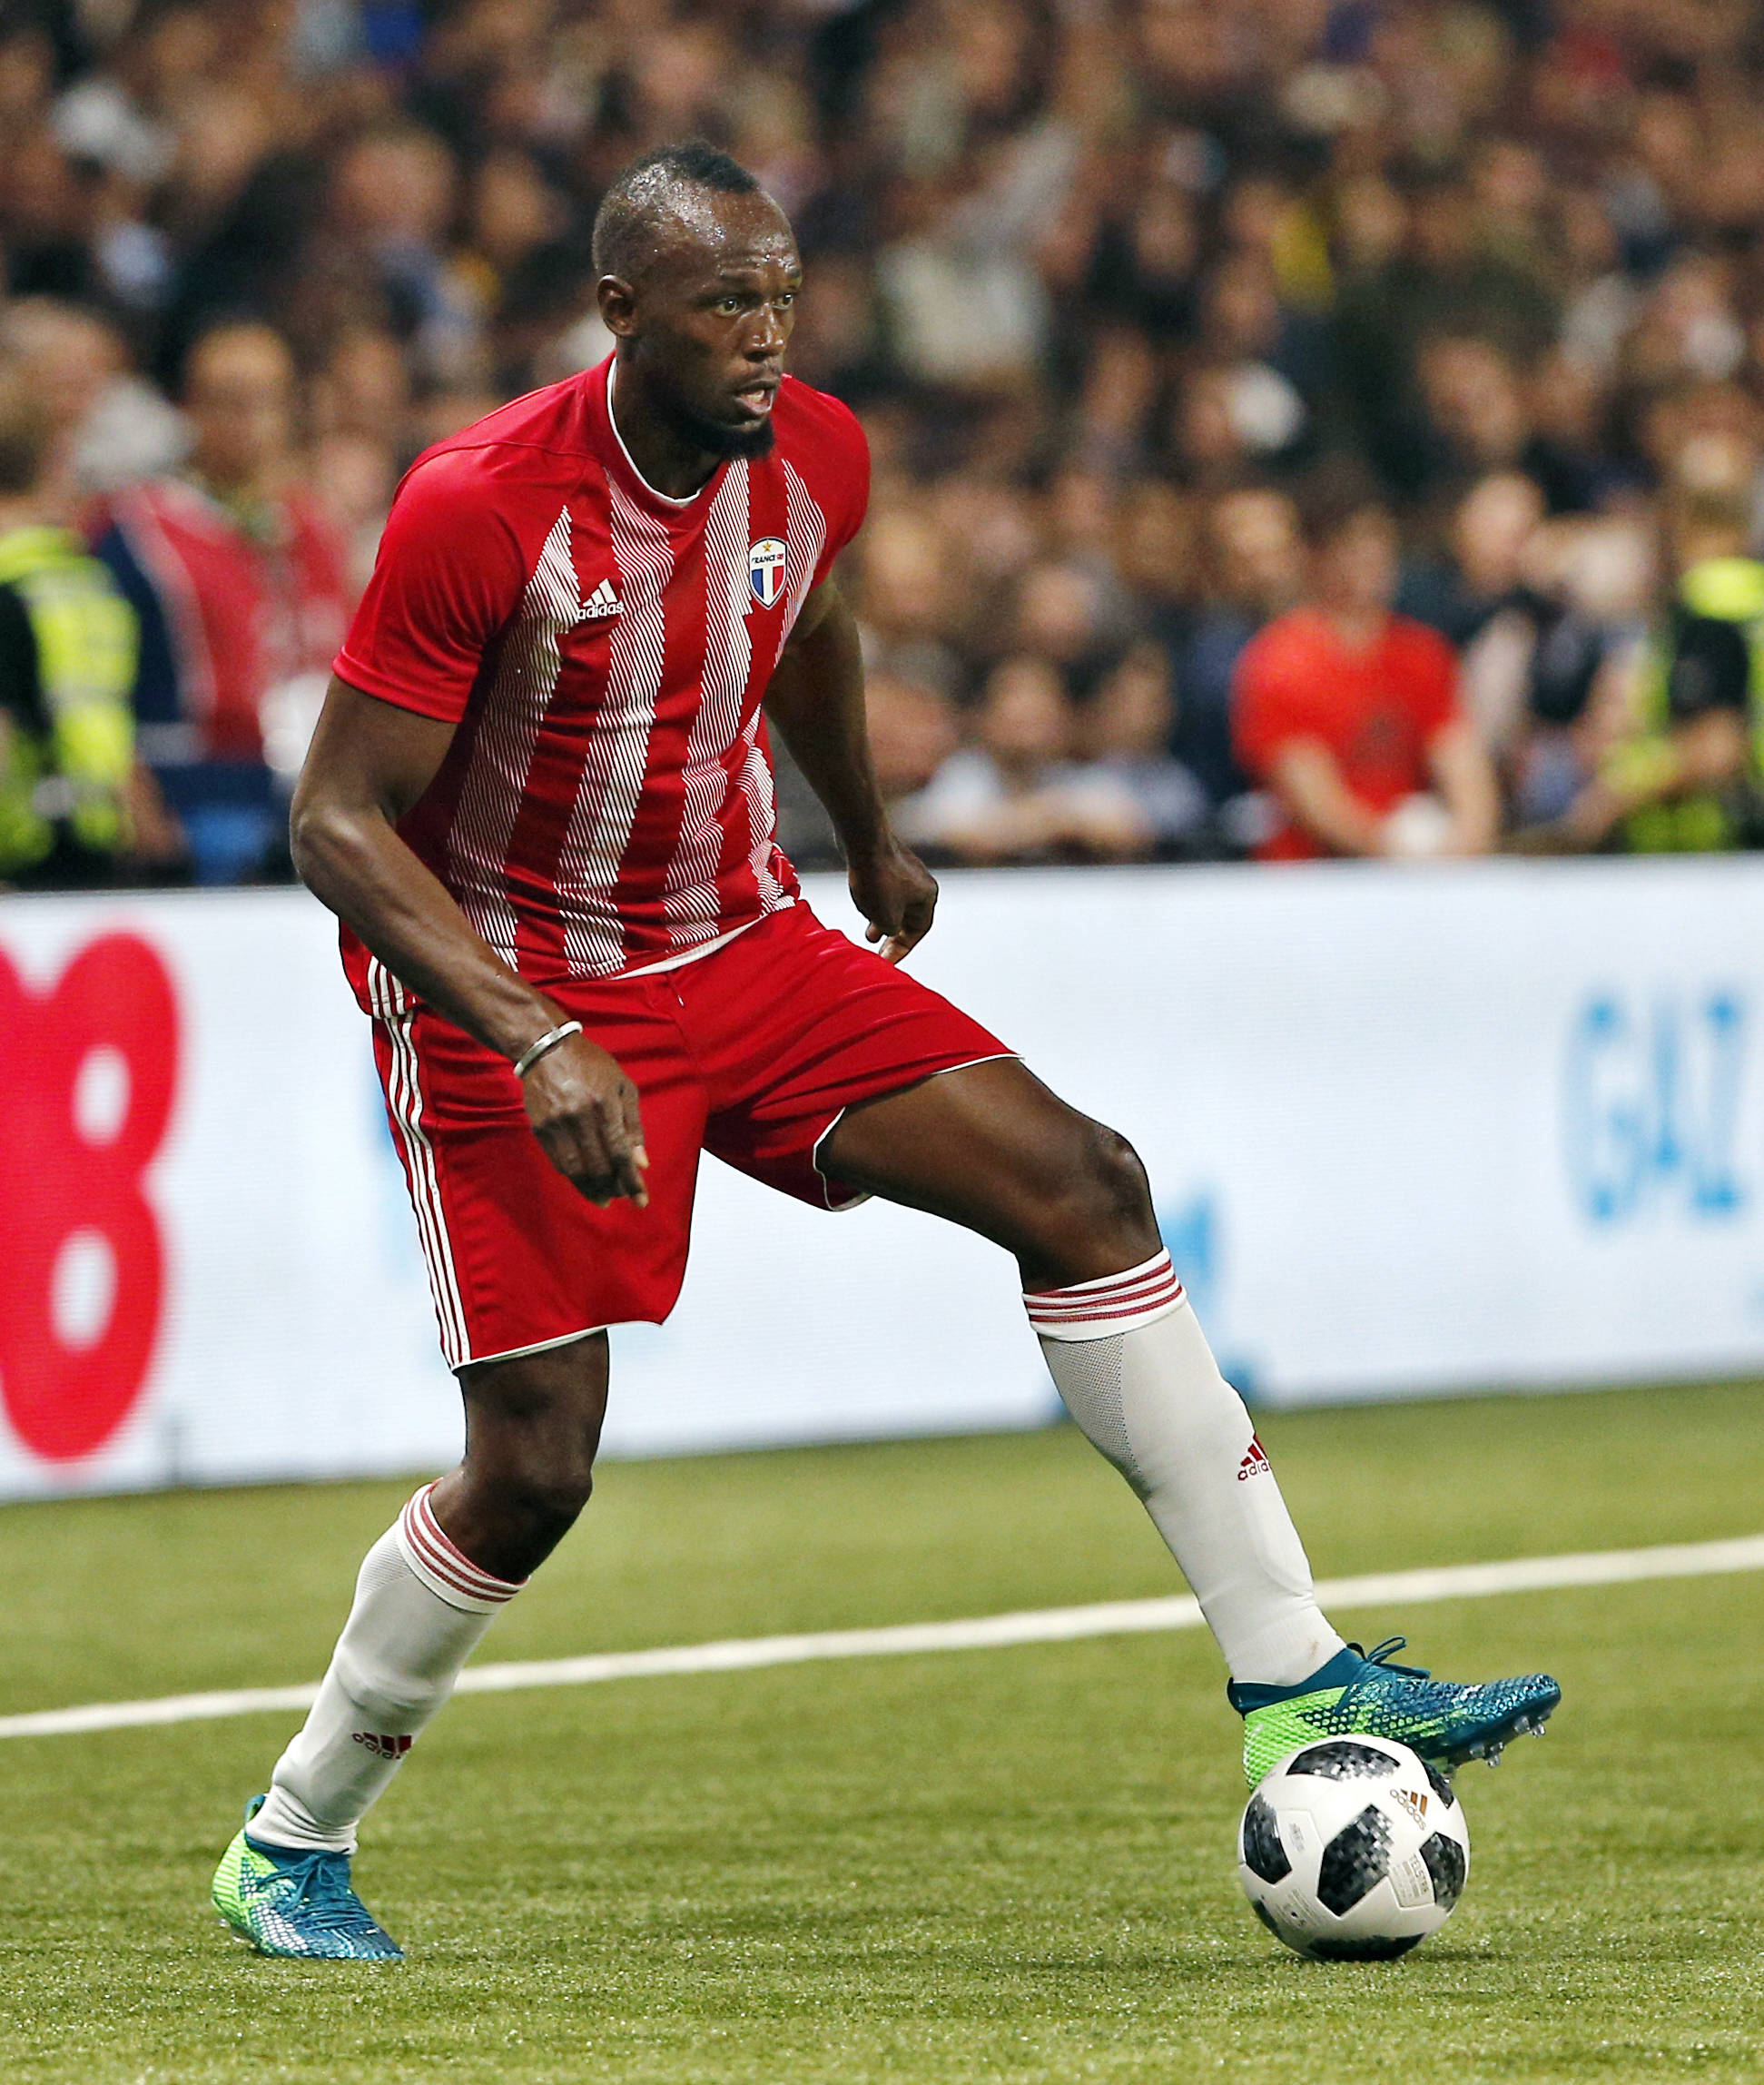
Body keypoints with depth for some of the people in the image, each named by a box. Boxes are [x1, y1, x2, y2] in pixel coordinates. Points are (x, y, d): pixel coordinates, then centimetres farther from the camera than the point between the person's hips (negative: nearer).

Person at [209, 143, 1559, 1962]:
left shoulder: (814, 461, -5)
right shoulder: (478, 509, -23)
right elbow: (338, 822, -21)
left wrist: (872, 848, 35)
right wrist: (534, 1042, -32)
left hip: (738, 944, 6)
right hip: (500, 987, -6)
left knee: (1078, 1183, -10)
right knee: (535, 1464, -11)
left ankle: (1291, 1681, -10)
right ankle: (290, 1844, 12)